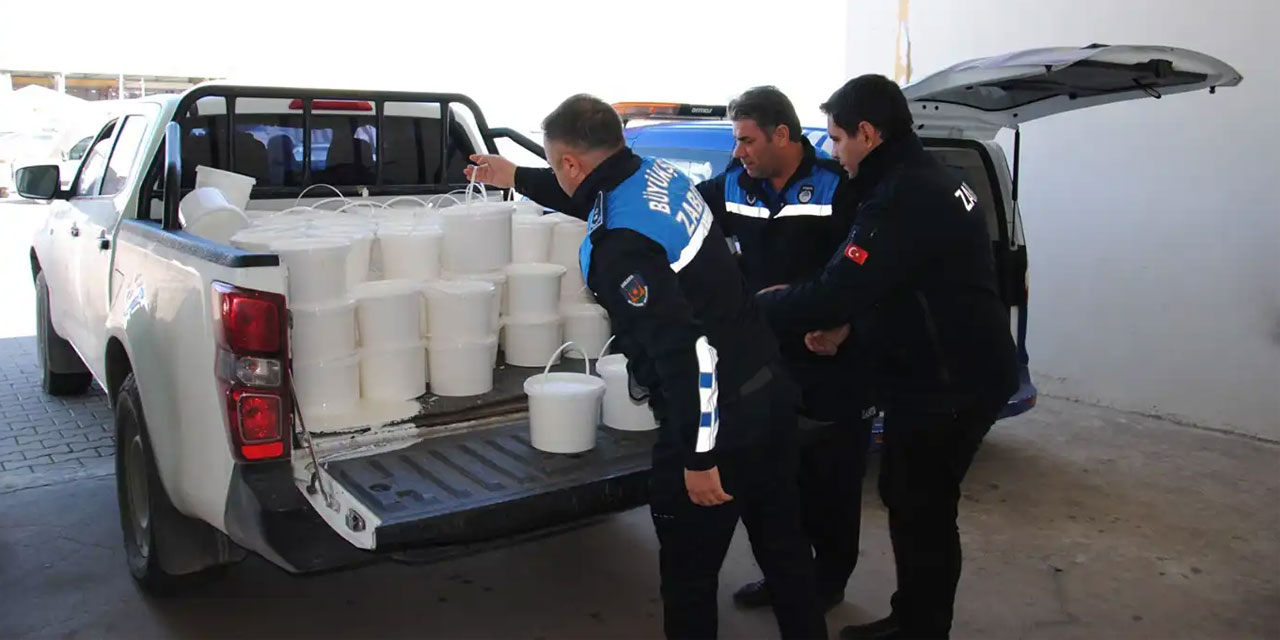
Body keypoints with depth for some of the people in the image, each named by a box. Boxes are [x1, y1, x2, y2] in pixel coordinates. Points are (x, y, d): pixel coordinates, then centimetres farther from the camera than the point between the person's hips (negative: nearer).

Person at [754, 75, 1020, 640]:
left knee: (921, 513, 3)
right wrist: (847, 326, 5)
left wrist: (749, 307, -14)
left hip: (947, 386, -11)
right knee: (906, 500, 20)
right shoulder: (922, 180, 10)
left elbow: (837, 289, -27)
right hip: (947, 375, 11)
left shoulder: (905, 199, -24)